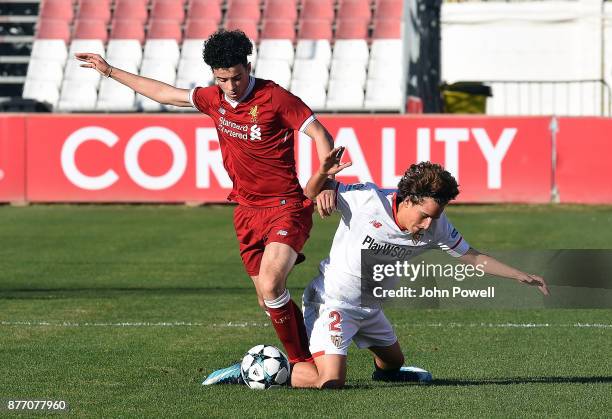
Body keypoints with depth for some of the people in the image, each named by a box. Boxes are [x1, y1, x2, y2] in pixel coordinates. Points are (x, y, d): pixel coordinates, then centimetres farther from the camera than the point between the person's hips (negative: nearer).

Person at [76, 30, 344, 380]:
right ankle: (305, 360, 15)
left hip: (286, 207, -7)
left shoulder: (275, 98, -13)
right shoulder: (214, 99, 6)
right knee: (267, 300, 6)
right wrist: (110, 71, 25)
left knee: (270, 287, -24)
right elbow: (166, 93, 20)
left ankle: (301, 364, -10)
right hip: (247, 210, 7)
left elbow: (320, 135, -11)